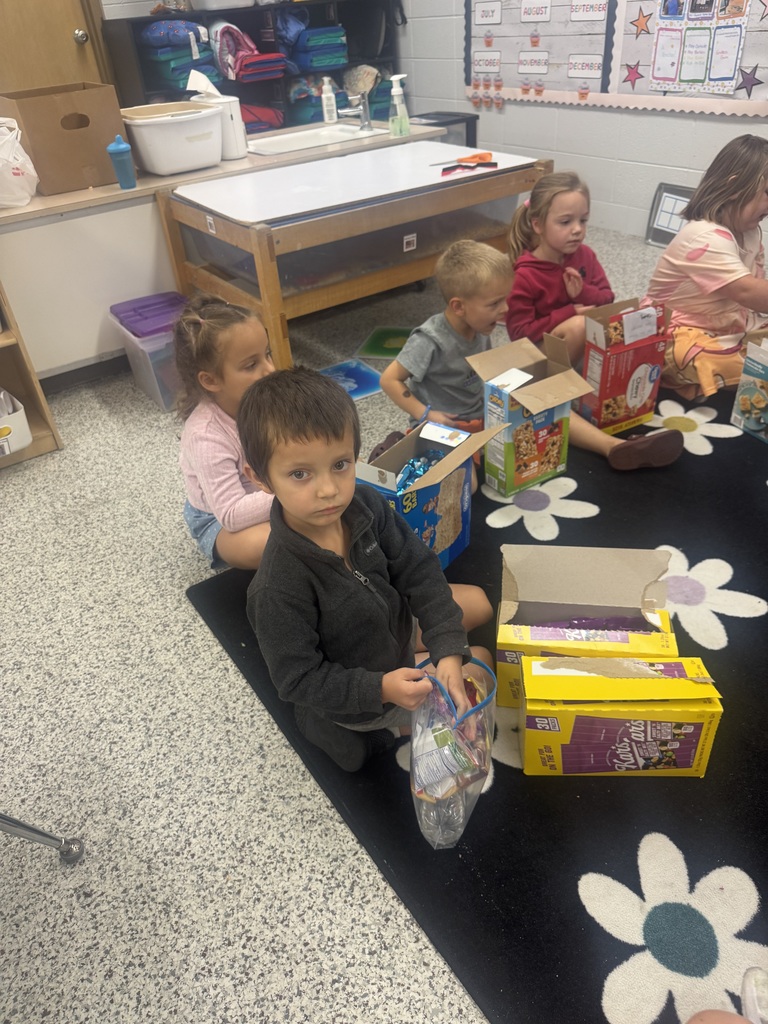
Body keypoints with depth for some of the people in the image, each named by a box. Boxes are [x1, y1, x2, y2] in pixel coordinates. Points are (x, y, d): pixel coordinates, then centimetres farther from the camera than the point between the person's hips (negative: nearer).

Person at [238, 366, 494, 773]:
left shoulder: (366, 506, -22)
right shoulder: (278, 590, -38)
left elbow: (418, 571, -15)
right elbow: (298, 679, -26)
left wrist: (448, 650, -24)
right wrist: (381, 689, -35)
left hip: (394, 622, 6)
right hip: (353, 699, -6)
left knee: (479, 602, 17)